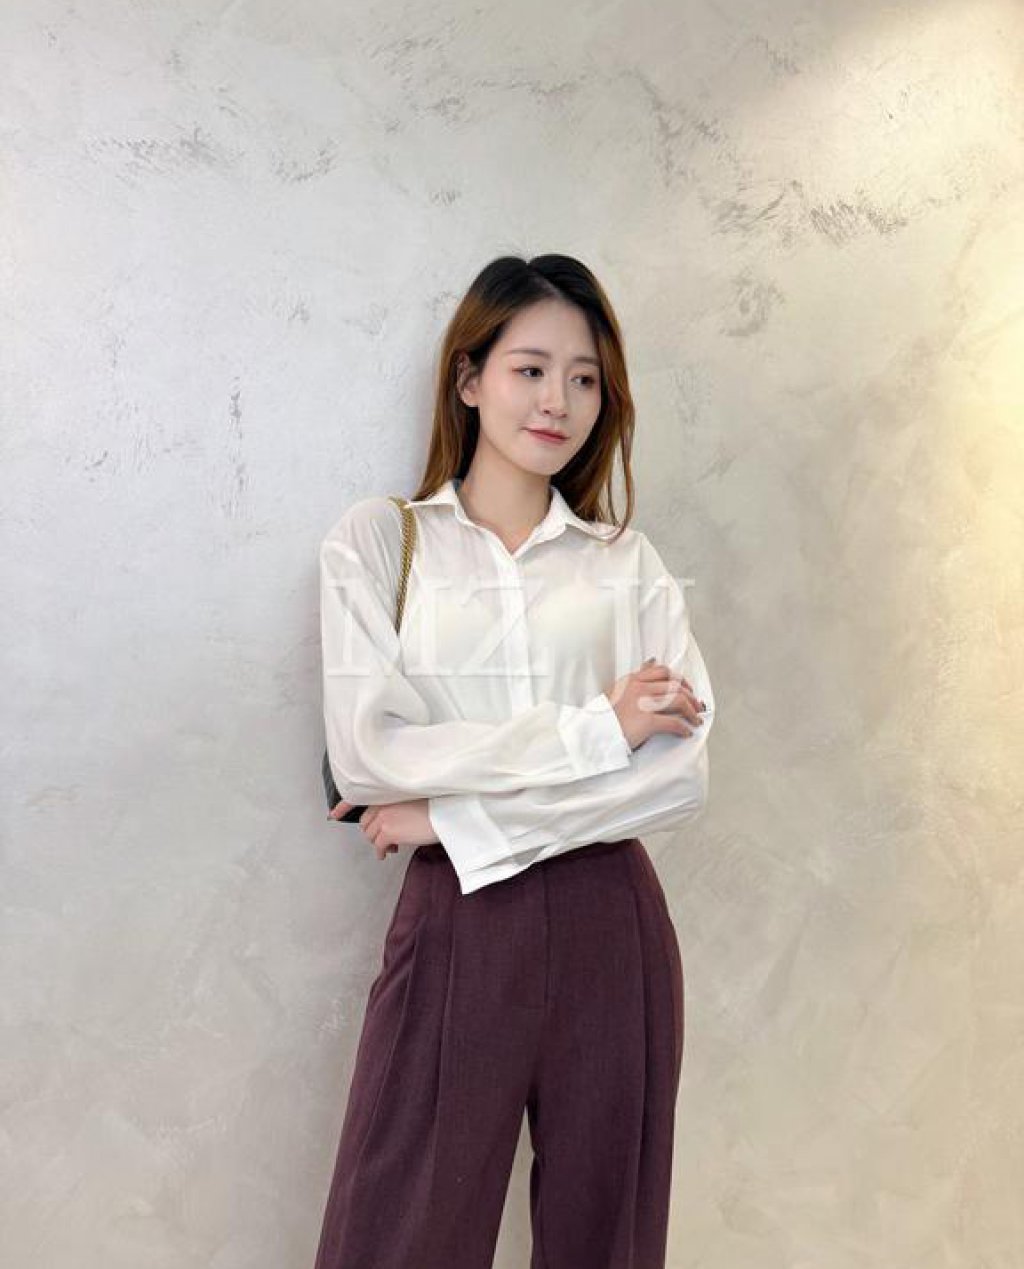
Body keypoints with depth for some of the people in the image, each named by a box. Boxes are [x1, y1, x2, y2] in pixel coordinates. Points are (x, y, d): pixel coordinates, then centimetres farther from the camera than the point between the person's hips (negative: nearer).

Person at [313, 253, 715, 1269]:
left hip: (613, 927, 3)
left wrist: (456, 813, -13)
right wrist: (597, 728, -13)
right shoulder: (378, 538, 2)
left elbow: (683, 772, -6)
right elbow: (365, 756, -11)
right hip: (453, 926, -2)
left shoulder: (629, 561, 6)